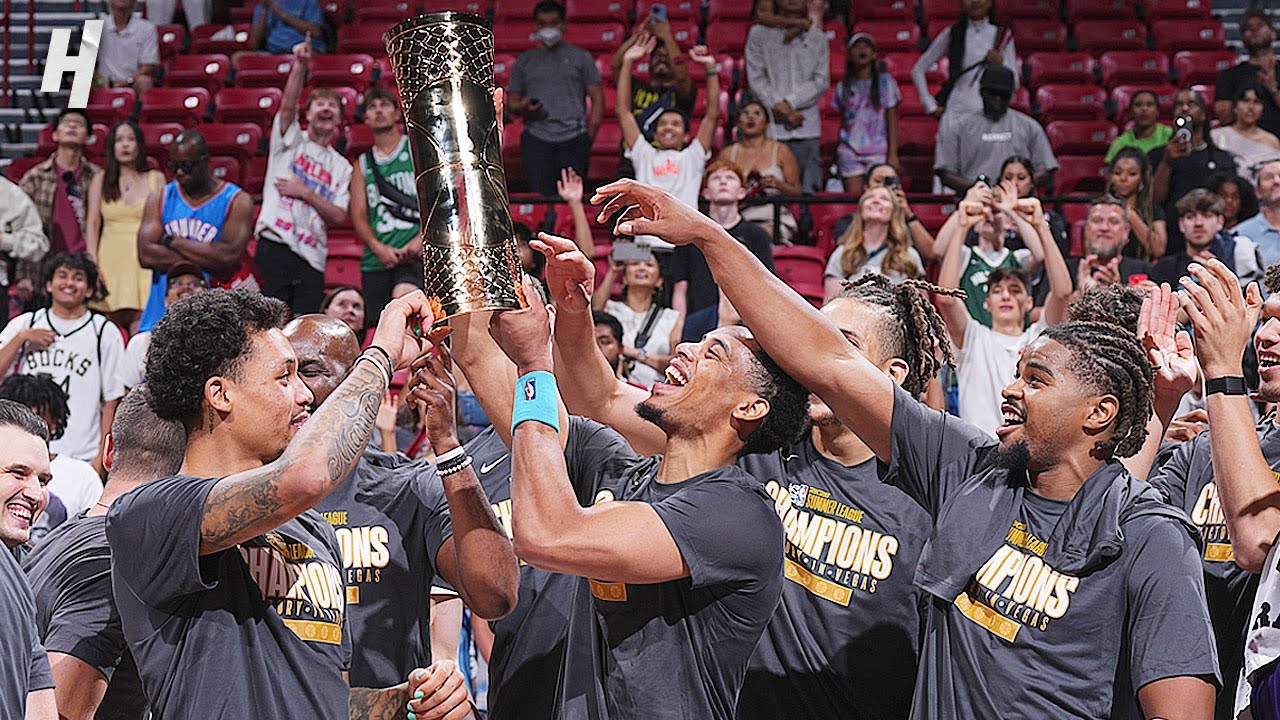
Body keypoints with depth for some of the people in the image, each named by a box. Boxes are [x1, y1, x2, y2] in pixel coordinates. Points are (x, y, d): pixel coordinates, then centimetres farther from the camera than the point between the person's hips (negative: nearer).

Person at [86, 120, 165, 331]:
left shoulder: (156, 179, 10)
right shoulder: (101, 180, 13)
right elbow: (92, 223, 7)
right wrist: (92, 263, -5)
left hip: (145, 262, -1)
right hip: (112, 259, 1)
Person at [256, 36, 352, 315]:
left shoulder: (341, 167, 18)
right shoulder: (291, 139, 10)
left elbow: (339, 217, 6)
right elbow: (288, 105, -11)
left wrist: (306, 193, -6)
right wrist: (300, 66, -24)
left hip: (312, 258, 4)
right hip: (276, 244, -4)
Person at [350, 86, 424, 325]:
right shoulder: (363, 164, 19)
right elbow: (359, 216, 11)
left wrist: (421, 239, -13)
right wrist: (378, 248, -9)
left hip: (415, 254, -4)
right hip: (377, 259, 4)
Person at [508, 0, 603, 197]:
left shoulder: (580, 57, 13)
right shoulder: (524, 61, 18)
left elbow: (597, 98, 10)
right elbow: (512, 102, 19)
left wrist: (590, 137, -1)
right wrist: (522, 108, -6)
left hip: (574, 138, -1)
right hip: (536, 138, 1)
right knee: (539, 195, -9)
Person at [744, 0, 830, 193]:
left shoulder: (817, 37, 14)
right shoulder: (759, 34, 9)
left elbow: (822, 82, 5)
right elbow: (757, 79, 2)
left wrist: (790, 103, -9)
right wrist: (783, 112, -7)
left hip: (807, 128, 1)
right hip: (771, 127, -1)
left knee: (808, 190, -4)